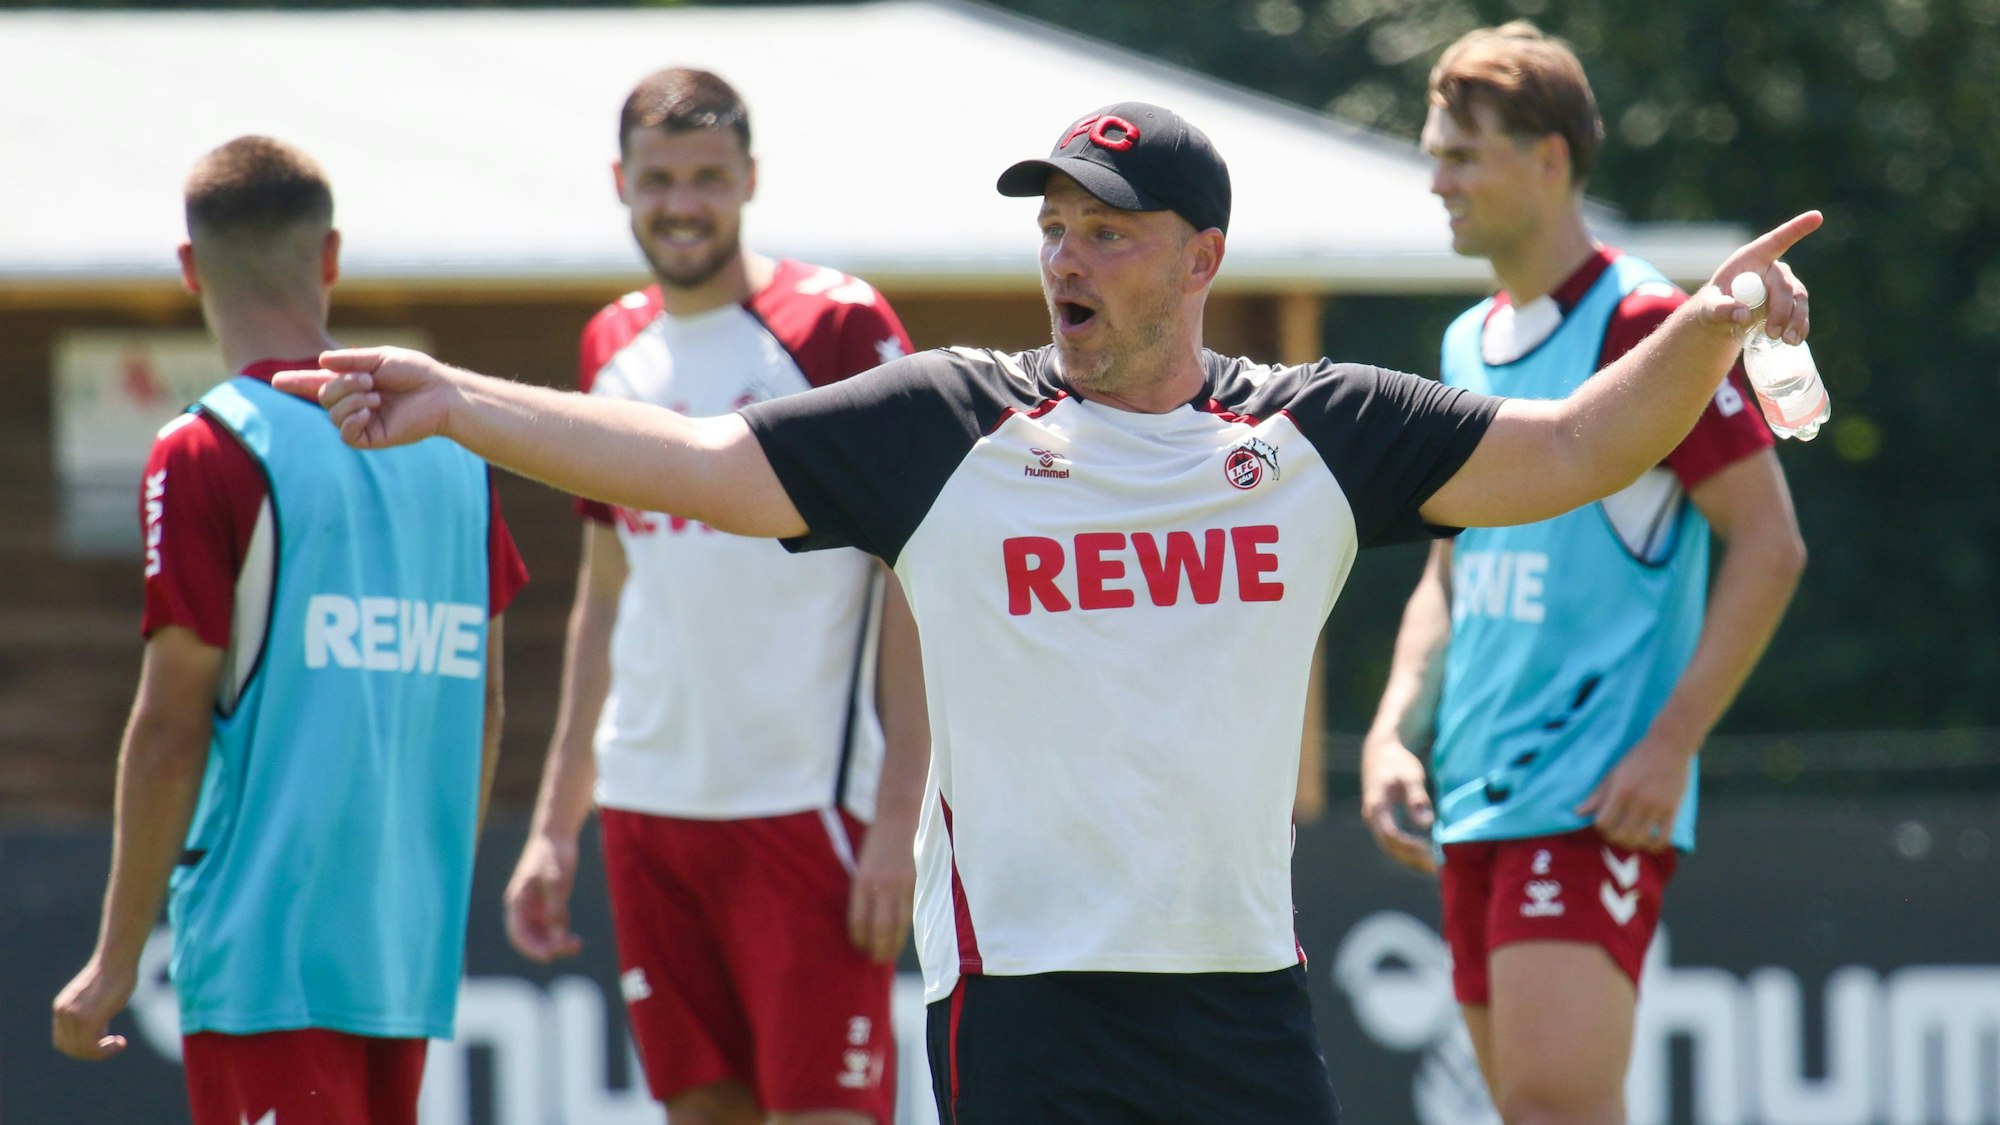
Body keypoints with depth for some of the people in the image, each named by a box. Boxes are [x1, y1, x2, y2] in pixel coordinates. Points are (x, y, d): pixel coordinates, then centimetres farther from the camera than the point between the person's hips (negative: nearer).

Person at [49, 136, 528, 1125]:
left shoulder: (207, 455, -7)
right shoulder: (449, 441, 10)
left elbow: (171, 726, -9)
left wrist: (116, 960, -4)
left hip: (266, 951, -6)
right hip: (412, 951, 6)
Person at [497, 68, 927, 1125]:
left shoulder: (841, 327, -7)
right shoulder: (614, 346, 13)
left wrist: (898, 817, -16)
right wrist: (554, 821, 15)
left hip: (806, 802, -6)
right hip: (649, 802, 6)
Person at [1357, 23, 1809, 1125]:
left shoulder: (1642, 326, -8)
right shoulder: (1468, 347, 17)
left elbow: (1769, 545, -10)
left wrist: (1668, 746, -16)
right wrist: (1394, 731, 8)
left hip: (1595, 799, -8)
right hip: (1475, 805, 8)